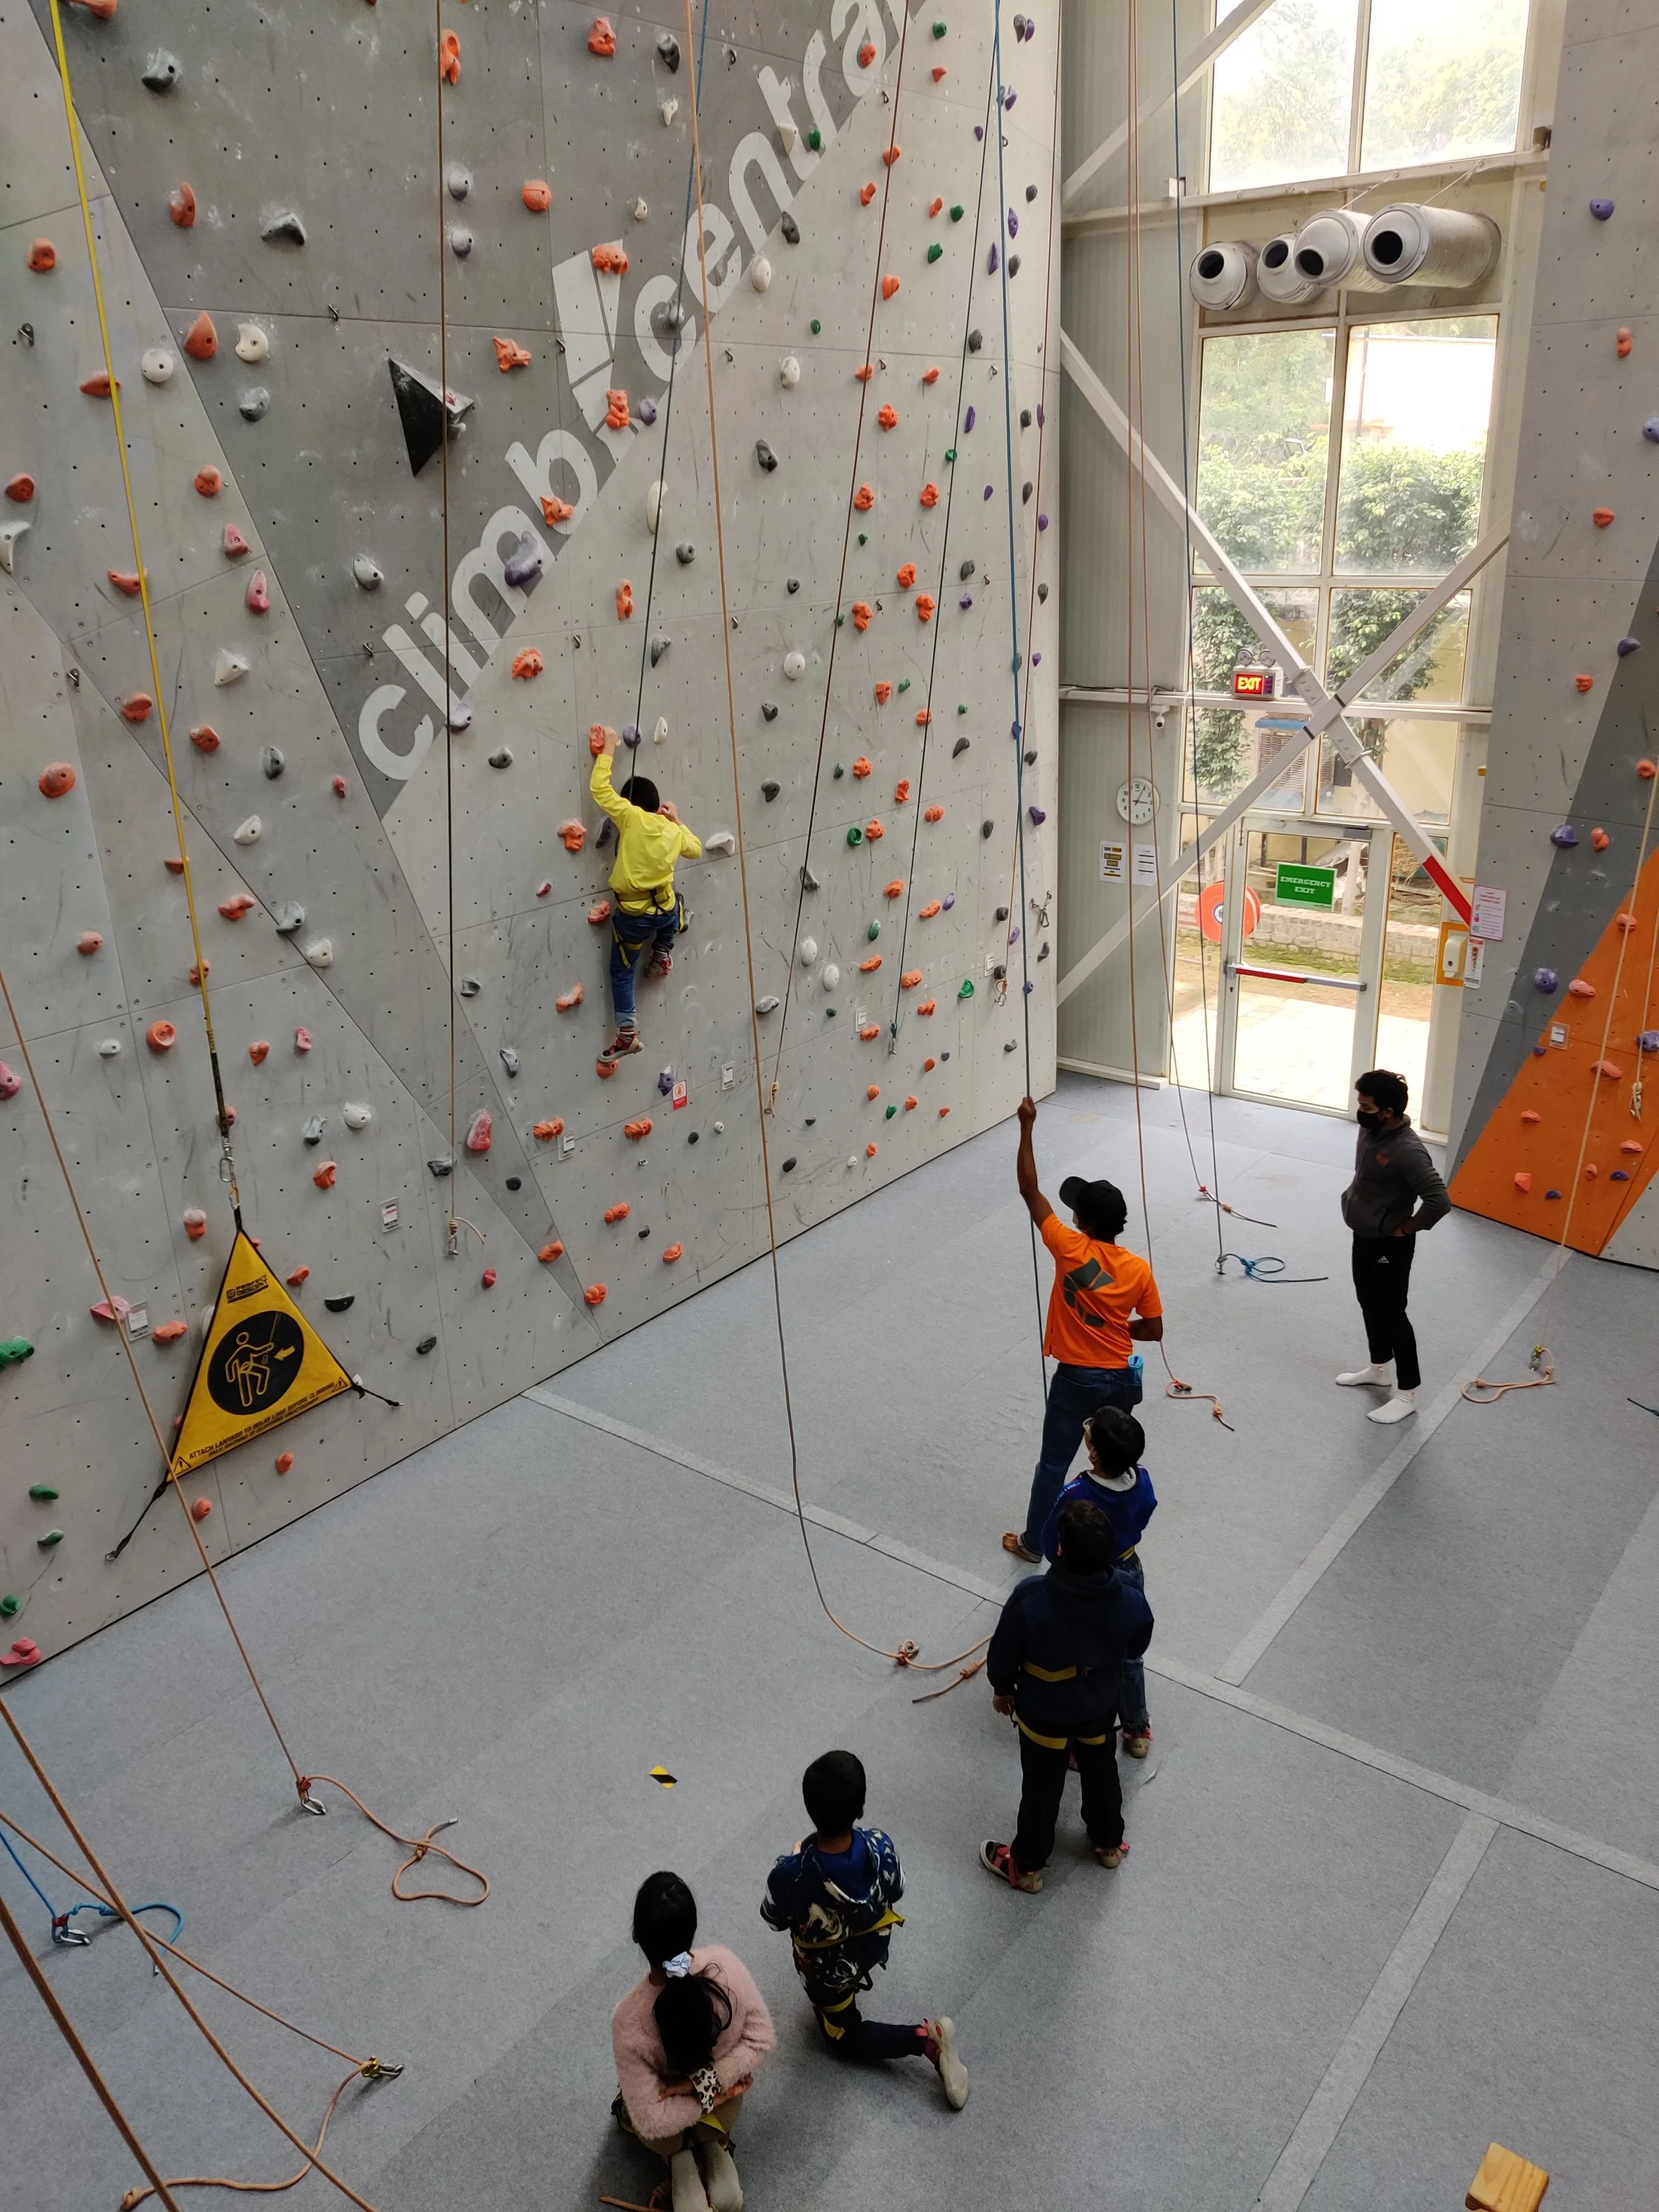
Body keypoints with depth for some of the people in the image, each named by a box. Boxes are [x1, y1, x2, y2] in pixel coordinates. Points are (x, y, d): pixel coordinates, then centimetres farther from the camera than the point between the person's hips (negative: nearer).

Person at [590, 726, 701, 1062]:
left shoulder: (632, 818, -14)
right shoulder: (673, 831, 1)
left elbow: (600, 788, -10)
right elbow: (696, 849, 22)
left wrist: (608, 749, 0)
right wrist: (677, 820, 23)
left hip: (632, 915, -4)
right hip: (665, 911, 4)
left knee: (622, 973, 13)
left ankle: (627, 1034, 11)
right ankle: (663, 953, 37)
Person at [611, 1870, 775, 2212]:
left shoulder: (629, 2020, -37)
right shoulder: (727, 1965, -33)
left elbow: (650, 2122, -28)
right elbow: (762, 2038, -20)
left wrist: (706, 2099, -15)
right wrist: (709, 2080, -20)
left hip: (669, 2106, -2)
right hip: (726, 2100, 2)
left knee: (628, 2110, 34)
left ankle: (678, 2157, 12)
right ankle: (714, 2147, 14)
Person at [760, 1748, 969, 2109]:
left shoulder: (789, 1874, -41)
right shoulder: (880, 1847, -34)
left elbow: (774, 1919, -17)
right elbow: (894, 1894, -10)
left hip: (828, 1971, -3)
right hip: (875, 1948, 3)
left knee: (844, 2037, 25)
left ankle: (925, 2039, 5)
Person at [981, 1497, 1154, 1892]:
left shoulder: (1031, 1597, -37)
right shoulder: (1130, 1602, -28)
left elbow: (1003, 1653, -20)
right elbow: (1135, 1649, -5)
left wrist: (1003, 1689, 2)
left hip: (1044, 1712, -2)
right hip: (1101, 1708, 2)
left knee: (1042, 1787, 21)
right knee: (1101, 1773, 30)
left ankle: (1027, 1864, 43)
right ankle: (1109, 1843, 55)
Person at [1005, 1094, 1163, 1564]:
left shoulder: (1071, 1249, -20)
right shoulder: (1139, 1269, -10)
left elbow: (1029, 1190, -14)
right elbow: (1153, 1330, -1)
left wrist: (1026, 1127, -11)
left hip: (1076, 1380, -3)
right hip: (1121, 1379, 3)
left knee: (1053, 1465, 13)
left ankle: (1033, 1542, 26)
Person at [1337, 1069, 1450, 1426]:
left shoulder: (1408, 1151, -31)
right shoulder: (1370, 1129, -4)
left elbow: (1439, 1201, -32)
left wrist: (1407, 1228, -19)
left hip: (1390, 1244, -9)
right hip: (1364, 1235, 9)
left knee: (1392, 1314, 3)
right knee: (1369, 1304, 23)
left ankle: (1407, 1393, 17)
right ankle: (1380, 1368, 43)